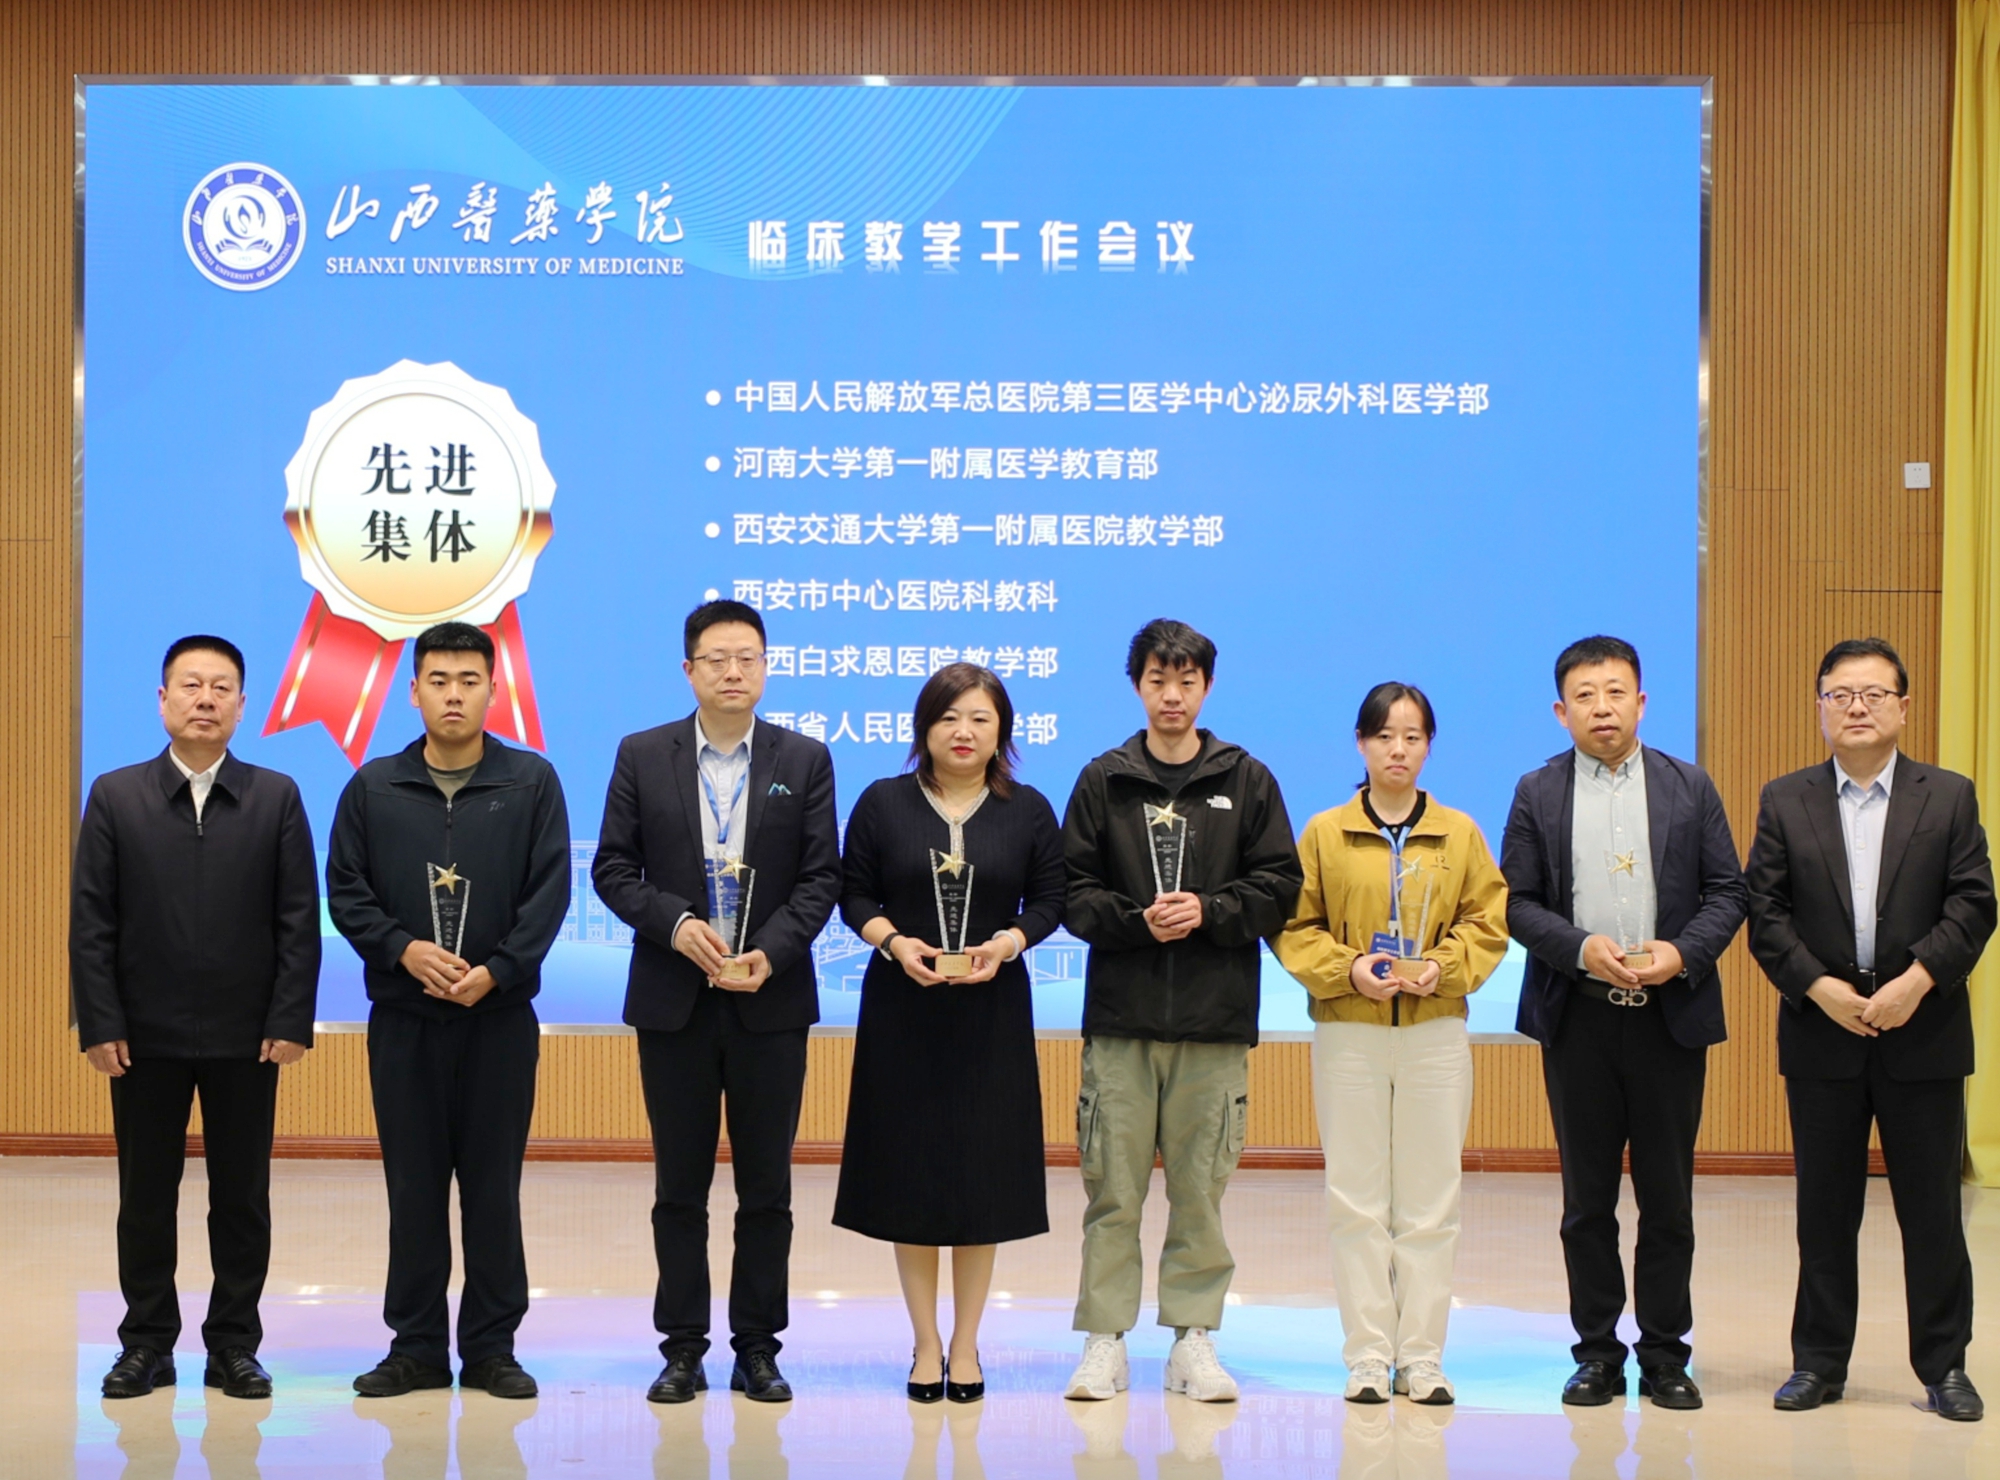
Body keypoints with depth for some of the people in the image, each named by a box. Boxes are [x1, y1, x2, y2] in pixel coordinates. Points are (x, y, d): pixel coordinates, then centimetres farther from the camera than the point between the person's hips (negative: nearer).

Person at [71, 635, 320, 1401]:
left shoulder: (276, 797, 3)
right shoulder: (115, 796, 3)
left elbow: (299, 920, 0)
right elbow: (91, 923, 0)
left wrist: (291, 1021, -7)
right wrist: (99, 1025, -7)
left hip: (246, 1038, 0)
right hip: (143, 1036, 0)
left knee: (242, 1196, 5)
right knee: (145, 1195, 7)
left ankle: (234, 1344, 15)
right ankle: (147, 1343, 18)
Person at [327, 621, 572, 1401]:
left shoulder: (532, 782, 1)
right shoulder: (373, 787, 6)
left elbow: (548, 894, -4)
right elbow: (345, 891, 3)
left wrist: (496, 971, -15)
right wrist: (405, 949, -12)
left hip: (500, 1014, -1)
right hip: (402, 1014, 1)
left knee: (493, 1184, 4)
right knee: (413, 1183, 6)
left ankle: (491, 1346, 12)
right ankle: (416, 1345, 14)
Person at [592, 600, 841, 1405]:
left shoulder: (805, 760, 3)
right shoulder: (642, 756, 3)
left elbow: (820, 877, -1)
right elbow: (613, 869, 1)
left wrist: (772, 952, -15)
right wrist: (676, 924, -15)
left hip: (770, 999, 0)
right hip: (674, 999, 0)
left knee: (766, 1186, 5)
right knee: (679, 1186, 6)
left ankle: (757, 1350, 14)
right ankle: (682, 1349, 14)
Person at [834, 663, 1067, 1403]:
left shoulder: (1030, 811, 3)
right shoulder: (882, 804, 2)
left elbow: (1050, 900, 3)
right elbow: (855, 895, 3)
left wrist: (1005, 944, -14)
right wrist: (893, 942, -15)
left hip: (991, 1010, 0)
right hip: (902, 1009, 0)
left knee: (982, 1174, 3)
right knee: (910, 1170, 2)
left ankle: (965, 1345, 14)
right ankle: (926, 1343, 13)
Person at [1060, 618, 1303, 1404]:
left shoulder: (1247, 780, 8)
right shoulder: (1103, 780, 7)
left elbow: (1279, 885, 4)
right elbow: (1073, 891, 4)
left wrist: (1208, 911, -10)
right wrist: (1136, 921, -11)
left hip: (1215, 1017, 0)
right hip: (1121, 1014, 0)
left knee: (1201, 1187, 4)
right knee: (1113, 1187, 1)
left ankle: (1194, 1338, 13)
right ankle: (1105, 1340, 8)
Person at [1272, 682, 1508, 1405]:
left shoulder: (1459, 833, 7)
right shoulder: (1324, 833, 4)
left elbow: (1488, 923, 6)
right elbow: (1294, 928, 4)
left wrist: (1444, 966, -10)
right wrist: (1347, 969, -11)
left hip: (1436, 1030, 1)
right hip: (1347, 1033, -1)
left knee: (1430, 1201, 2)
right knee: (1357, 1199, 1)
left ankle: (1423, 1356, 8)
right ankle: (1368, 1356, 7)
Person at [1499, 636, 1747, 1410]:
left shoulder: (1689, 787, 6)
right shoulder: (1538, 793, 4)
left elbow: (1727, 890, 4)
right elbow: (1516, 902, 1)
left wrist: (1684, 952, -13)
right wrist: (1581, 948, -15)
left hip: (1670, 1018, 0)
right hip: (1577, 1019, 0)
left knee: (1668, 1197, 5)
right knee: (1588, 1200, 6)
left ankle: (1664, 1355, 14)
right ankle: (1597, 1352, 15)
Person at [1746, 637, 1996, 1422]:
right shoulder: (1785, 801, 6)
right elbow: (1765, 912, 0)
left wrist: (1916, 980, -15)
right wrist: (1820, 987, -12)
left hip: (1923, 1034, -1)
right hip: (1821, 1034, 1)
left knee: (1932, 1207, 3)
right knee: (1824, 1208, 7)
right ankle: (1820, 1361, 16)